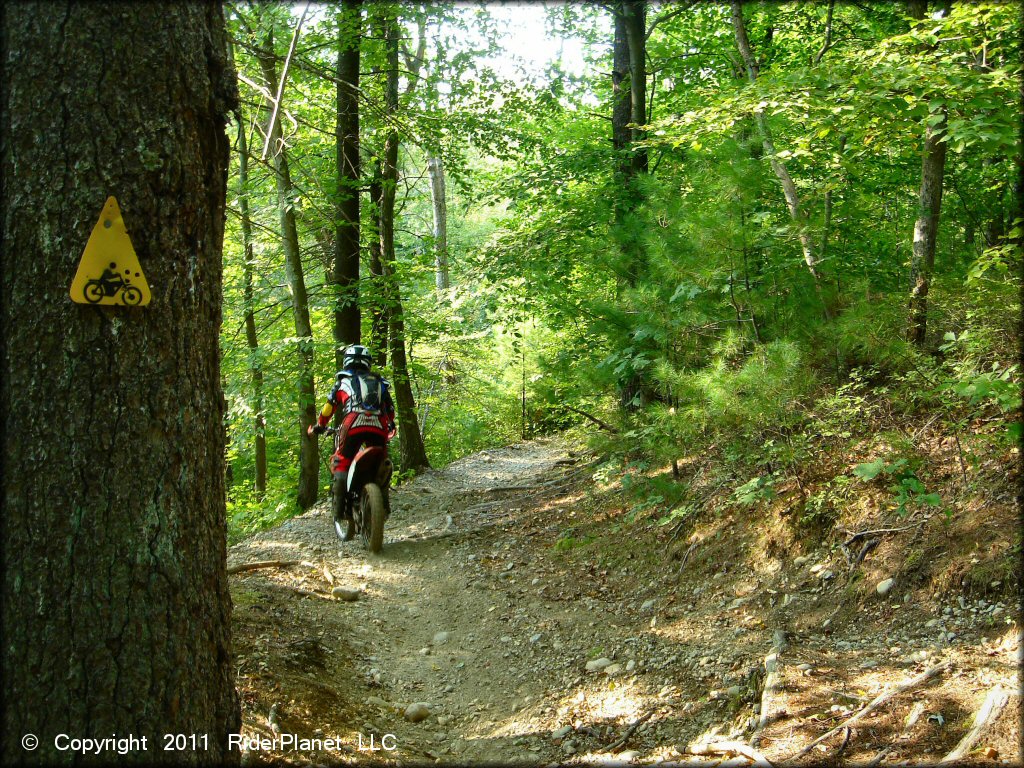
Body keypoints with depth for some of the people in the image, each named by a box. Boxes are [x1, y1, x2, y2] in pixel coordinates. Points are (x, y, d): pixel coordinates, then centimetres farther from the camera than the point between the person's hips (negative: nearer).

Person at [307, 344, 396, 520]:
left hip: (353, 425, -2)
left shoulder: (343, 381, 24)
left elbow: (329, 407, 28)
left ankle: (342, 502, -1)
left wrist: (318, 426, 43)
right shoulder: (380, 381, 30)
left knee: (341, 461, 12)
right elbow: (390, 409, 32)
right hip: (379, 427, 2)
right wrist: (391, 428, 49)